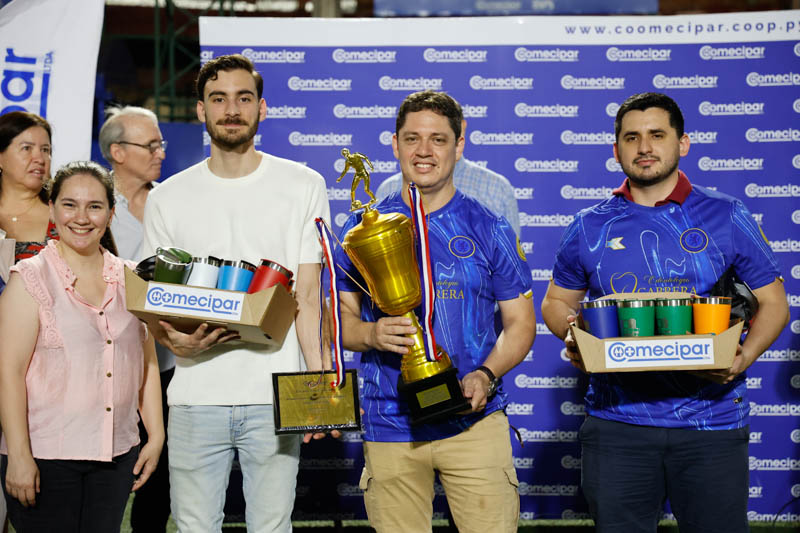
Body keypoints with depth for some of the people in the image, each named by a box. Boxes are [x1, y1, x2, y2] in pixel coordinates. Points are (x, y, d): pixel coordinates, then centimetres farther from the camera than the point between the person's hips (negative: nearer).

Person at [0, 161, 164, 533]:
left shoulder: (131, 279, 10)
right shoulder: (31, 279, -4)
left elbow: (147, 362, 16)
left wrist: (156, 436, 10)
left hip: (116, 456, 4)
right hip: (45, 458, -4)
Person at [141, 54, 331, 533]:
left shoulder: (303, 185, 5)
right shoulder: (168, 198, 9)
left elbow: (309, 297, 2)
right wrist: (175, 340, -12)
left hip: (274, 397, -1)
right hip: (195, 397, 1)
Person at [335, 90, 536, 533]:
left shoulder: (488, 229, 5)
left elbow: (520, 321, 7)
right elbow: (342, 317, 9)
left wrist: (486, 374, -11)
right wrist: (372, 334, -14)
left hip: (474, 421, -1)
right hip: (389, 425, 1)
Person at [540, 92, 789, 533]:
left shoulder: (726, 217, 4)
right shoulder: (589, 228, 8)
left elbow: (773, 302, 8)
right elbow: (556, 302, 18)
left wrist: (745, 356, -11)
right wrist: (572, 334, -5)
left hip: (711, 419, -1)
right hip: (617, 420, 1)